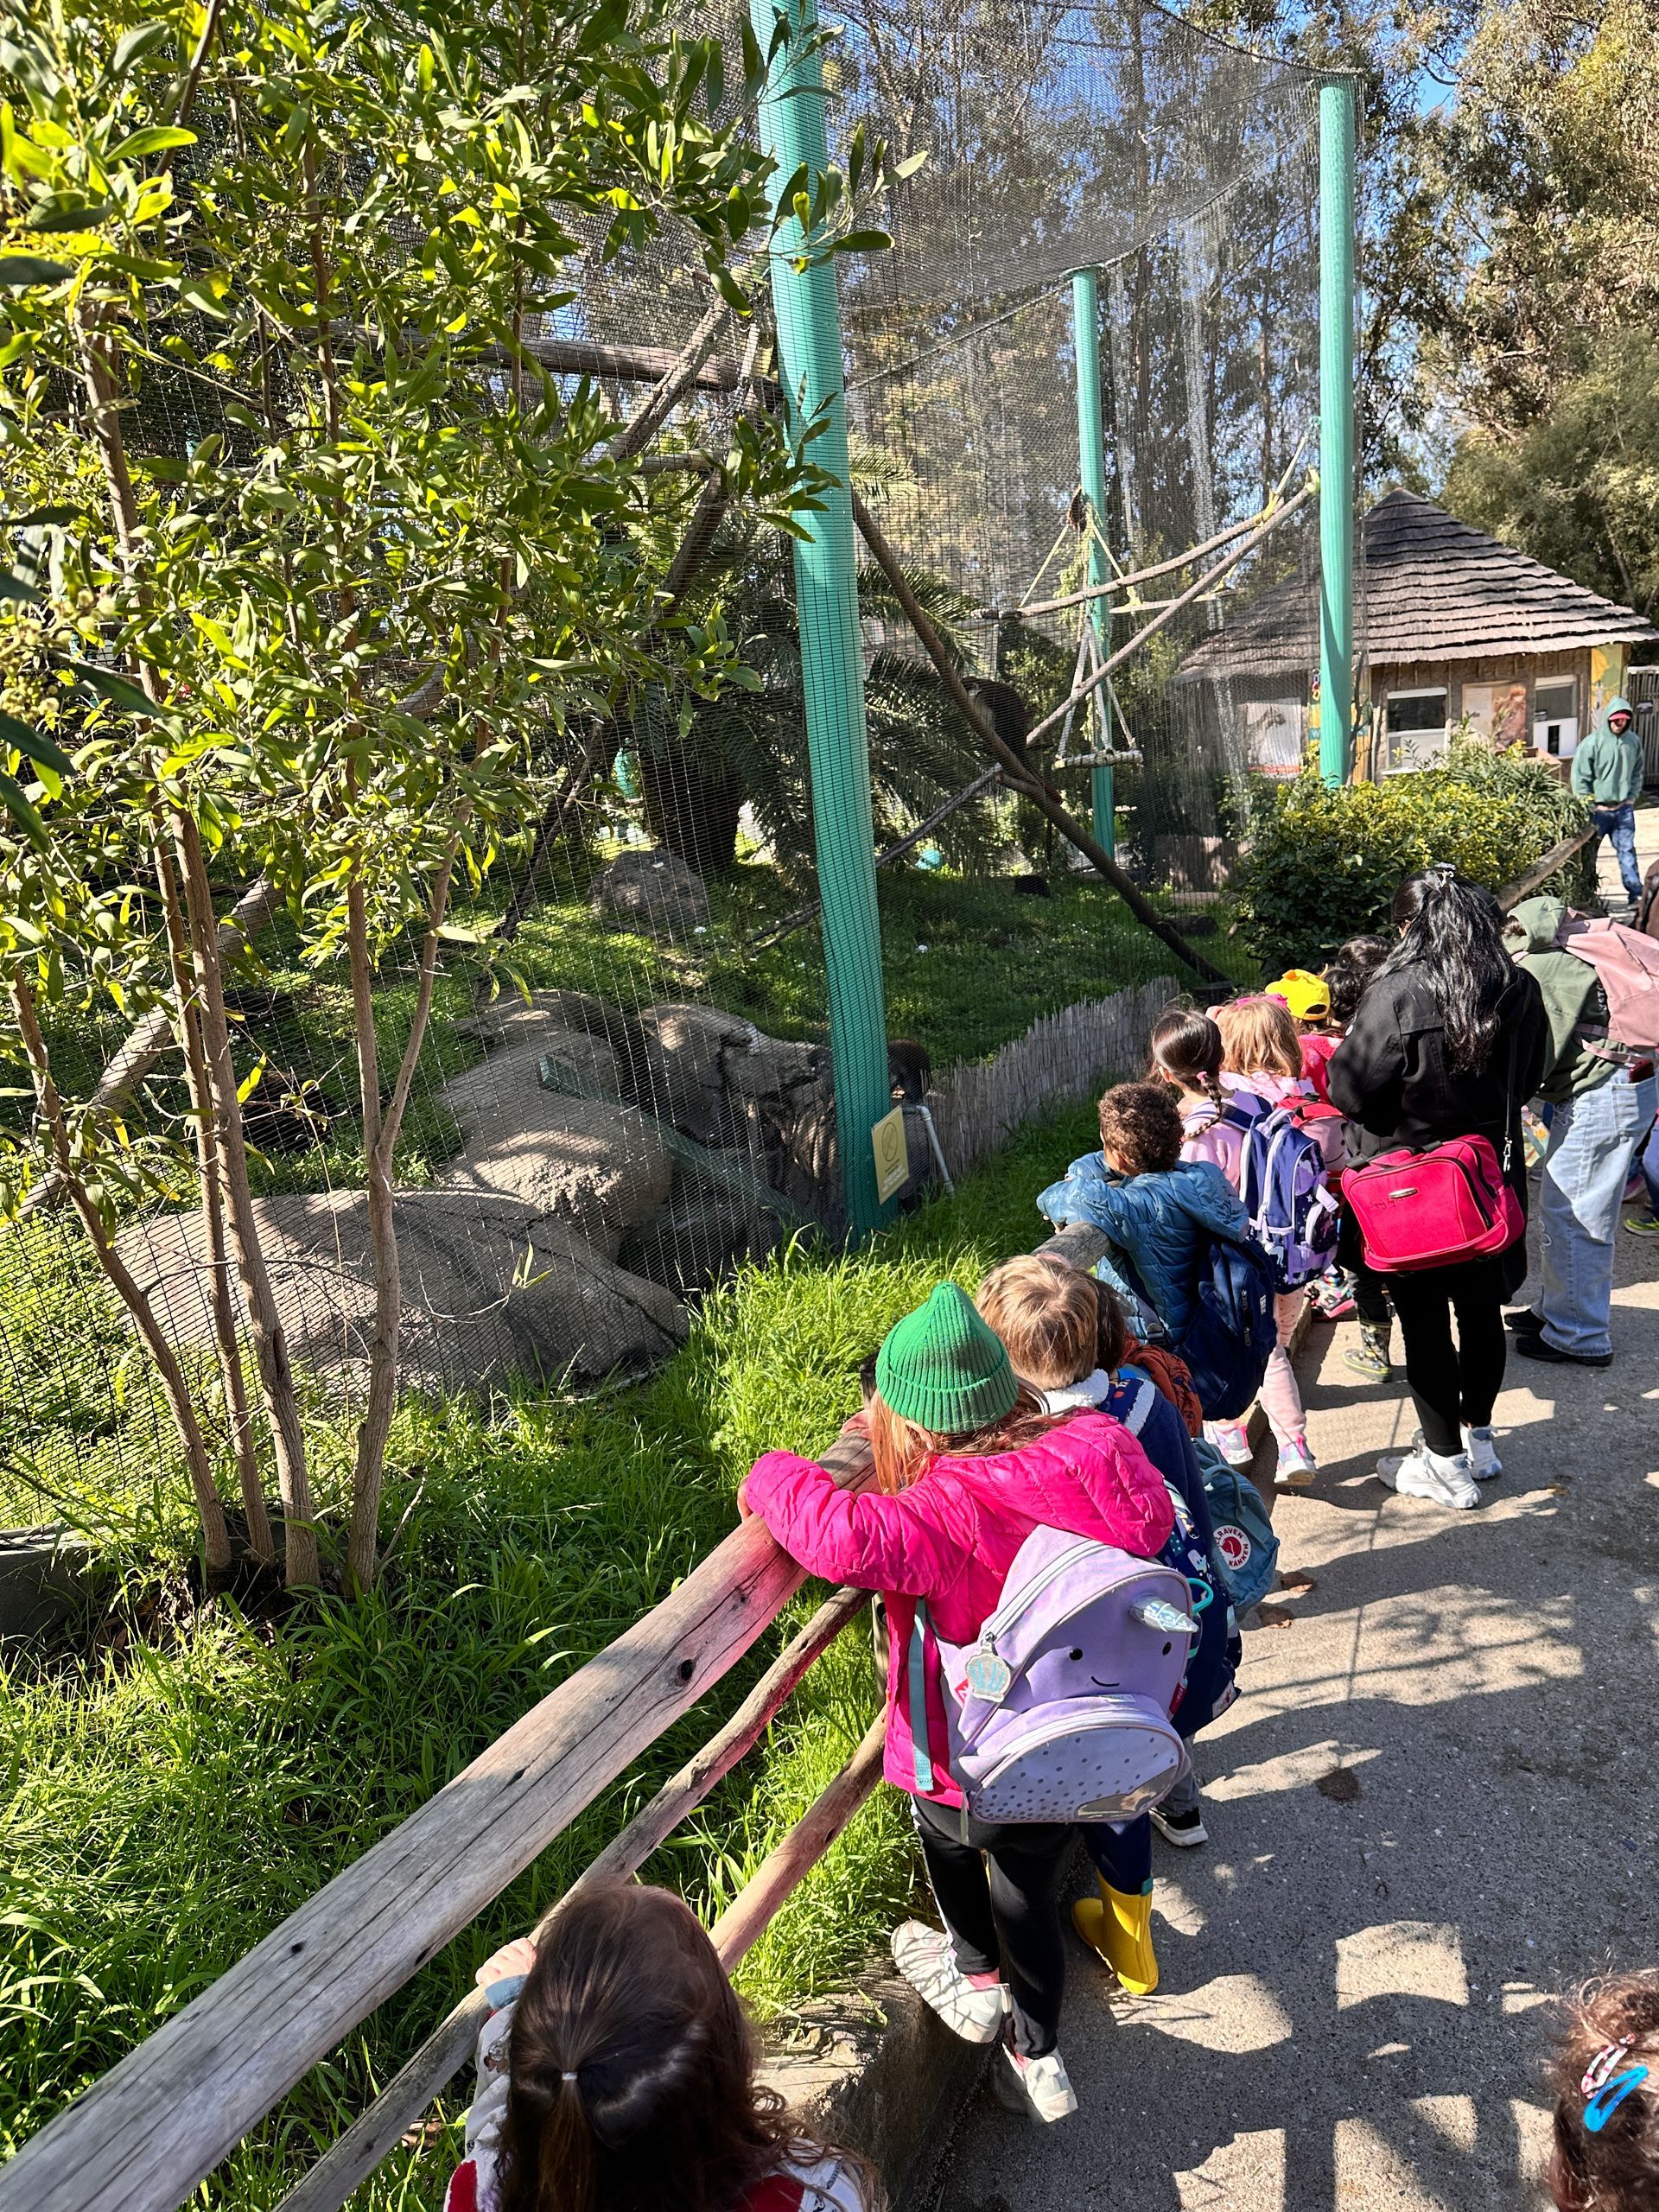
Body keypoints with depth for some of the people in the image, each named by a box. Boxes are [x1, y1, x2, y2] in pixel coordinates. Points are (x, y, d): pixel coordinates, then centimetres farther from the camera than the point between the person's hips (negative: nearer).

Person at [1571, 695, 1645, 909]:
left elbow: (1637, 772, 15)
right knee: (1588, 852, 8)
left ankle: (1636, 894, 5)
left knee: (1627, 851, 3)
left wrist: (1632, 797, 5)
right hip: (1598, 809, -3)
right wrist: (1588, 806, -10)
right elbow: (1579, 776, -9)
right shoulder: (1593, 742, -12)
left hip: (1624, 809, 3)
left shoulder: (1633, 741, 2)